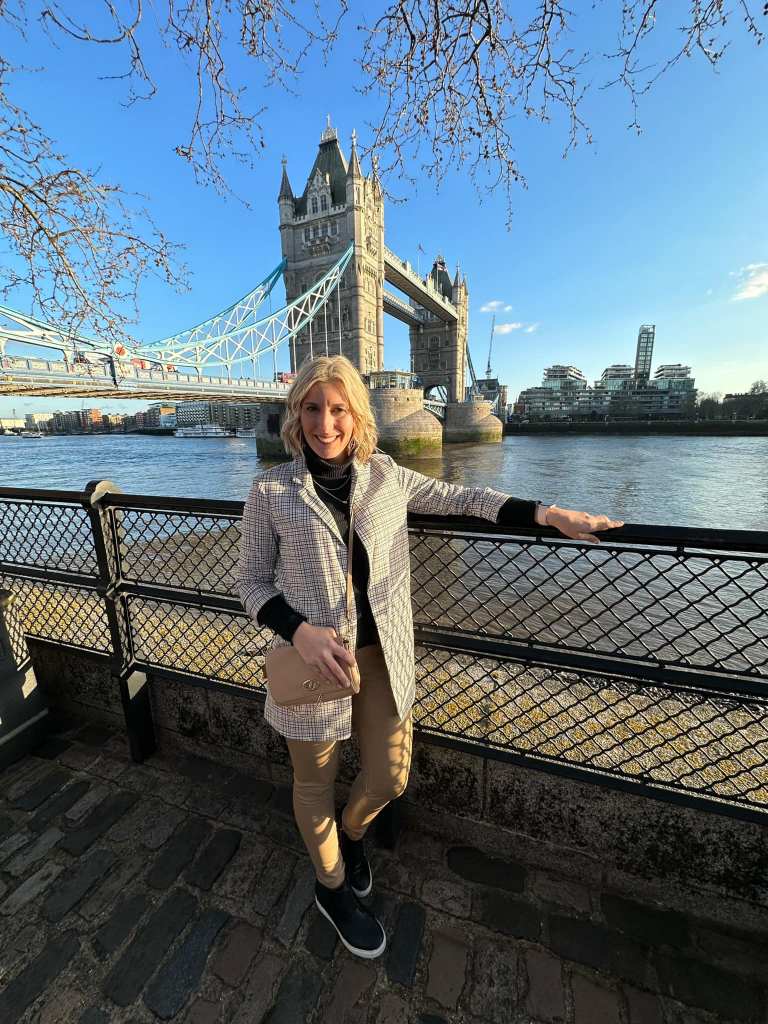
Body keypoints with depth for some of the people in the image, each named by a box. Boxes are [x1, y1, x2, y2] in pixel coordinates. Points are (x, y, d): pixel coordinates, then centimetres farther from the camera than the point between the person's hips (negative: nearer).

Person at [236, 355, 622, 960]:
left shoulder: (385, 475, -2)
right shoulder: (271, 492, -9)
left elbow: (459, 498, 6)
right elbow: (252, 582, -3)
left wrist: (548, 514, 0)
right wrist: (301, 632, -20)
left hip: (382, 653, 2)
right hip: (315, 657, -1)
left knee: (389, 779, 14)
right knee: (315, 783, 18)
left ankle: (352, 832, 53)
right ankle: (333, 889, 52)